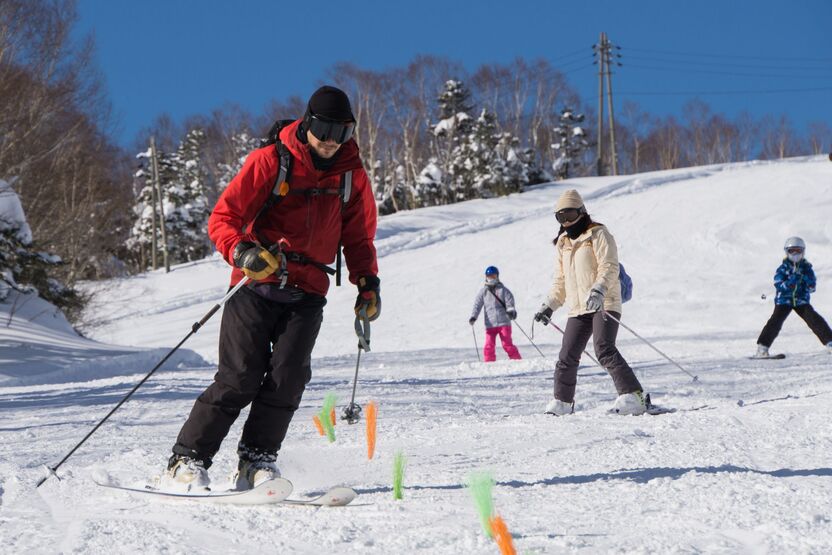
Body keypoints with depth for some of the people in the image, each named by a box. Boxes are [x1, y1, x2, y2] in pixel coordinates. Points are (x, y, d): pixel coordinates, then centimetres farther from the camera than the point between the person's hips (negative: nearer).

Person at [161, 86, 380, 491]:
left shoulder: (351, 175, 9)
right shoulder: (270, 161, -4)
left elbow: (358, 237, 20)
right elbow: (222, 219, -6)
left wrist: (367, 282, 4)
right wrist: (243, 252, -25)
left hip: (307, 294, 3)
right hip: (257, 287, -3)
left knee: (288, 377, -14)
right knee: (240, 378, -11)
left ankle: (257, 461, -1)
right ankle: (187, 461, -2)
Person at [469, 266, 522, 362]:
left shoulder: (502, 290, 6)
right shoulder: (483, 291, 10)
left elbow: (509, 302, -1)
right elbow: (477, 304, 4)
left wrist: (511, 311, -22)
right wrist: (473, 316, -11)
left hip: (504, 322, -2)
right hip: (490, 324, 2)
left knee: (507, 344, -7)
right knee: (489, 347, -6)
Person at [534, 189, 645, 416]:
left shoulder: (598, 234, 0)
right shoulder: (563, 243, 21)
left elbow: (609, 267, -13)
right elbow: (560, 281, 27)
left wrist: (598, 290, -29)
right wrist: (549, 306, 17)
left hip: (604, 304, -7)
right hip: (578, 309, 7)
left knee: (605, 351, -22)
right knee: (567, 356, 1)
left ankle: (634, 397, -24)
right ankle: (563, 402, 15)